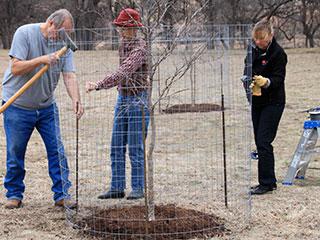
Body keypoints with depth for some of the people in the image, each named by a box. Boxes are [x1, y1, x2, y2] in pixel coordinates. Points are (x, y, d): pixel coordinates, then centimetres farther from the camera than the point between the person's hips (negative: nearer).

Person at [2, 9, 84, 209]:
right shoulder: (25, 33, -14)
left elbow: (69, 75, -11)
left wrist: (76, 99, -28)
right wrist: (42, 60, -31)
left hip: (47, 106, 4)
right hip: (17, 106, -3)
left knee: (57, 151, -1)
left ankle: (62, 195, 7)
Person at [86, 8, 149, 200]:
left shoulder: (139, 48, -17)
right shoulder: (123, 45, 10)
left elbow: (122, 73, -29)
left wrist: (98, 85, -36)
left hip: (138, 100, -8)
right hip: (123, 98, 8)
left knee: (135, 147, -4)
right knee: (117, 147, 8)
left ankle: (138, 188, 6)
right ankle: (117, 188, 14)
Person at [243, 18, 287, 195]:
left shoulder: (278, 53, -14)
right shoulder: (253, 50, 6)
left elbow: (279, 79, -16)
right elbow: (247, 70, 9)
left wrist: (266, 82, -36)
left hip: (273, 103, -8)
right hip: (256, 101, 8)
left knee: (263, 142, -11)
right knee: (259, 142, 10)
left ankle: (267, 183, -5)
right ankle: (269, 182, 18)